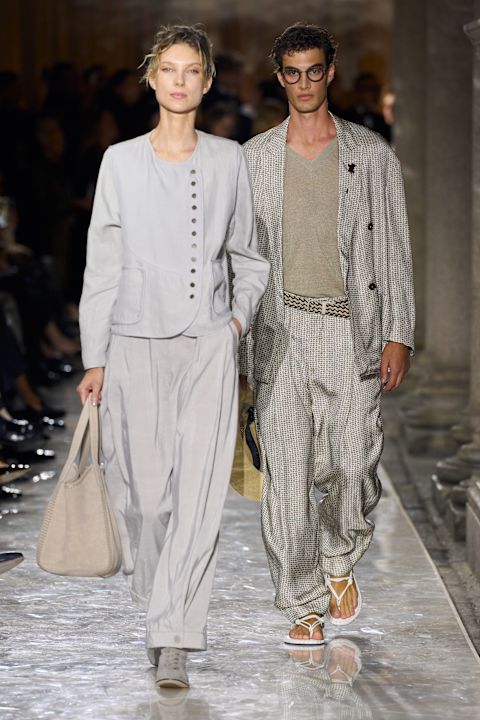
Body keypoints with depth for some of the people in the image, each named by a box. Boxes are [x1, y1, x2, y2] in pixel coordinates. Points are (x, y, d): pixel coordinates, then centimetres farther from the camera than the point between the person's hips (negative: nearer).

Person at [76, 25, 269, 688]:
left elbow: (249, 255, 17)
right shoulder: (121, 161, 3)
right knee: (145, 488, 1)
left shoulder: (229, 160, 6)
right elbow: (103, 264, 4)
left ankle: (173, 639, -7)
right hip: (137, 345, 0)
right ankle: (162, 598, 27)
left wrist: (240, 316, 2)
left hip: (208, 345, 0)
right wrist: (95, 358, 1)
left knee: (198, 490, -9)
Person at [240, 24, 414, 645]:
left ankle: (341, 561, 29)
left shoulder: (371, 154, 6)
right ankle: (304, 605, 7)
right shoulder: (254, 157, 8)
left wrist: (398, 335, -2)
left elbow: (393, 248, 5)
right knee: (287, 473, -3)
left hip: (352, 329, 0)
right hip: (280, 331, 0)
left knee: (354, 466, -1)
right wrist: (236, 343, 6)